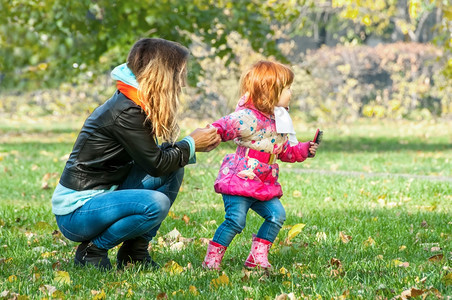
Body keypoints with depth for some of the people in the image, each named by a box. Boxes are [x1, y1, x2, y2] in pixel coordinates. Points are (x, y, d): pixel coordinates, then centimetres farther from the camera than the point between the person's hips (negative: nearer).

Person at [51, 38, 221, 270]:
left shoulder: (130, 105, 9)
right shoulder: (125, 113, -21)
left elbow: (152, 155, 14)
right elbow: (156, 164, -17)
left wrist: (193, 145, 3)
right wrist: (191, 144, -3)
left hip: (102, 196, 10)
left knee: (174, 170, 4)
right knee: (155, 204, -30)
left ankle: (135, 253, 7)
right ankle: (92, 250, -8)